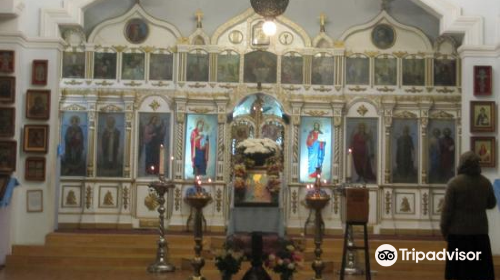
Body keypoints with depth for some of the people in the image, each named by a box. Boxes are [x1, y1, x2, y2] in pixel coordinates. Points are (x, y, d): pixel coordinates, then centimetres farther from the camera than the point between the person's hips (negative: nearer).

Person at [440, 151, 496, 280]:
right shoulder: (486, 182, 1)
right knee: (482, 269, 11)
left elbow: (447, 209, -11)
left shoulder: (454, 182, -11)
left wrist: (444, 229, -2)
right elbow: (491, 204, 13)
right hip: (480, 230, 3)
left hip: (459, 232, -3)